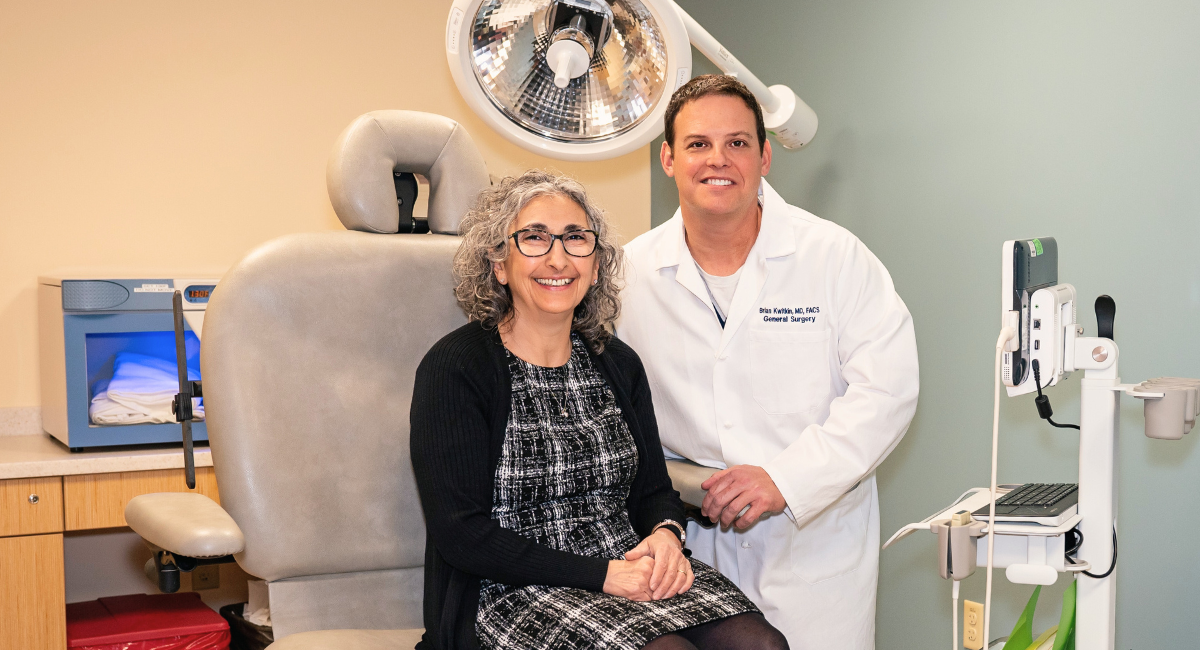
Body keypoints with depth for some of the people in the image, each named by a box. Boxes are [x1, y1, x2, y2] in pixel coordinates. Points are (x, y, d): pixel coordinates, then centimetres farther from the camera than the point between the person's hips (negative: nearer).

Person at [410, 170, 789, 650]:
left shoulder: (619, 364, 12)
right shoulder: (454, 369, -7)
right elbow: (461, 535, -12)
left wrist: (666, 536, -8)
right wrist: (602, 574, -17)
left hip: (633, 570, 6)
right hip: (515, 592, -5)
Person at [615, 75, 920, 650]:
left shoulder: (835, 256, -4)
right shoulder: (631, 271, 2)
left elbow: (887, 388, -10)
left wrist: (785, 480, -18)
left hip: (813, 541, -1)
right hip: (690, 538, 1)